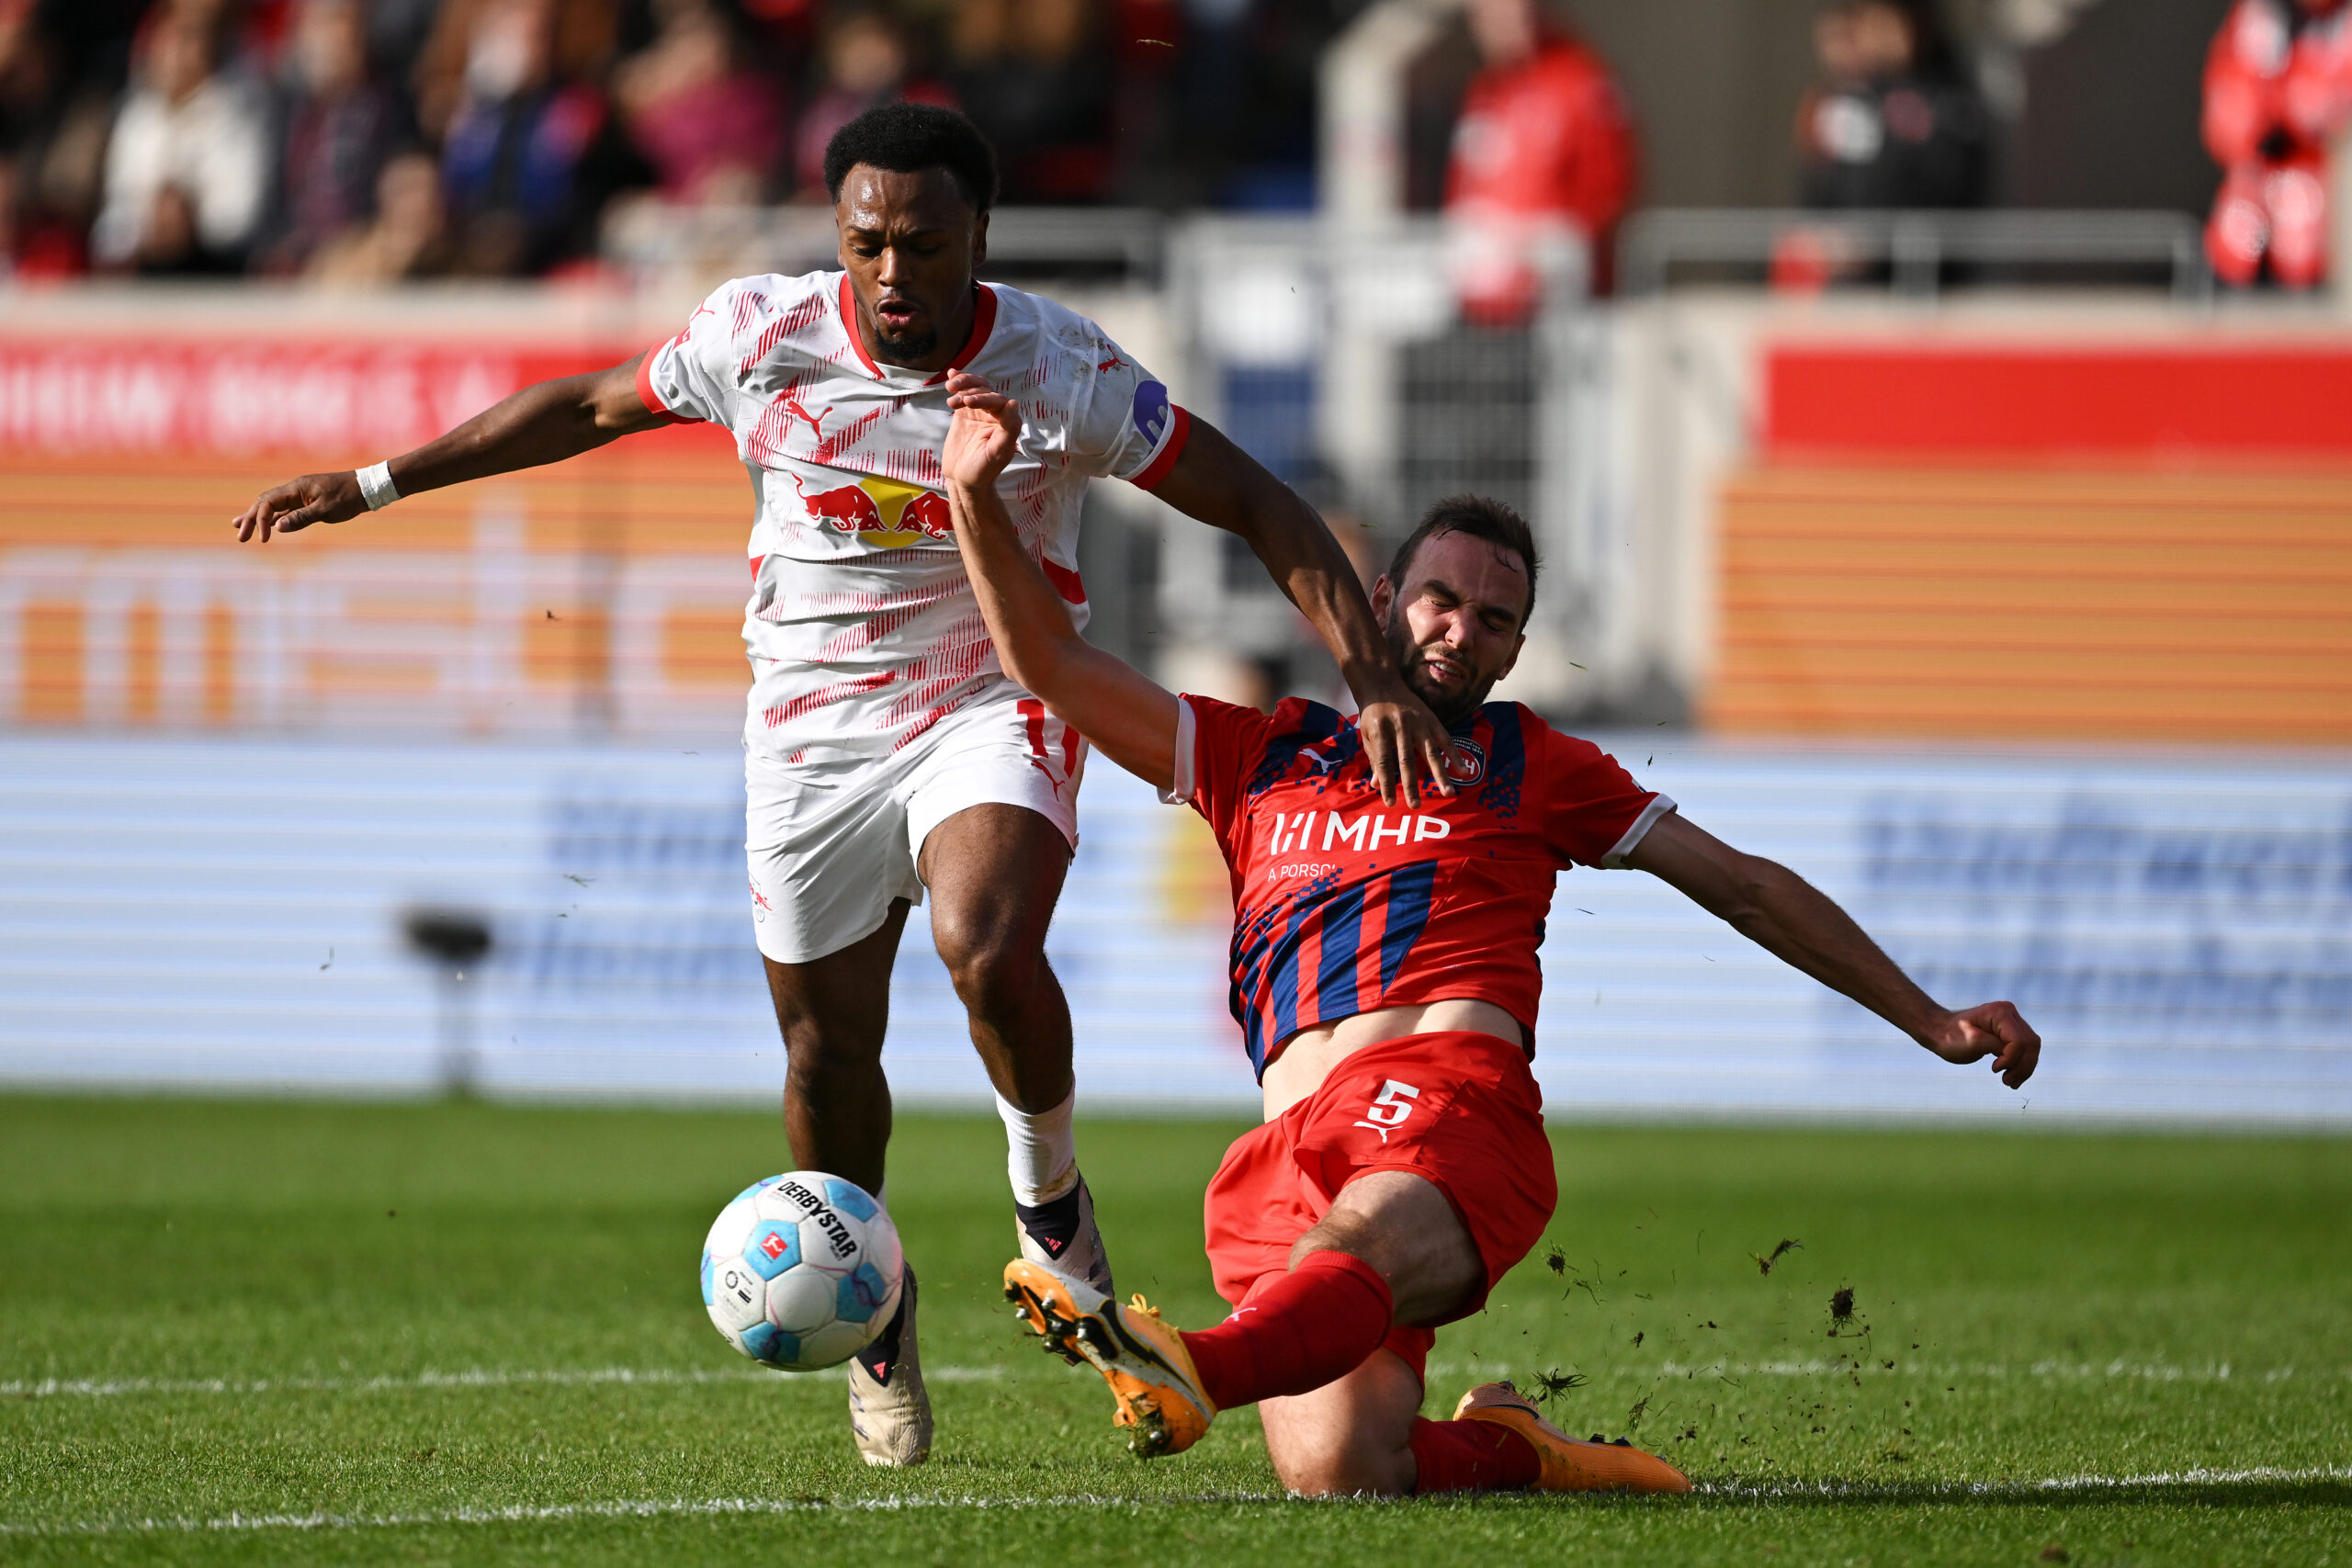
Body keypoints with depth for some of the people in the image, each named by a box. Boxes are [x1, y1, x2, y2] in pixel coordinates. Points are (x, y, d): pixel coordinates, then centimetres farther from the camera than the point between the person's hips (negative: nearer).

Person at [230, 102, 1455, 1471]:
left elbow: (1259, 505, -10)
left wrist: (1375, 677, -19)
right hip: (813, 726, 3)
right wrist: (374, 484, 10)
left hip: (992, 707, -3)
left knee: (989, 950, -31)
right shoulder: (761, 335, -10)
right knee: (827, 1047, 6)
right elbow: (588, 407, 7)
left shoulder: (1063, 371, -16)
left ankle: (1050, 1192, -2)